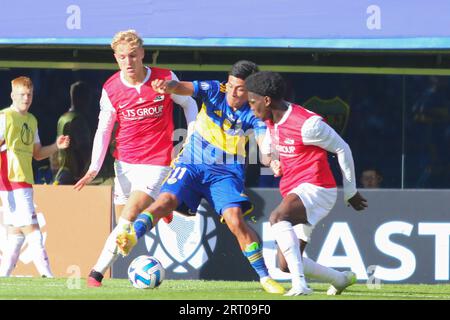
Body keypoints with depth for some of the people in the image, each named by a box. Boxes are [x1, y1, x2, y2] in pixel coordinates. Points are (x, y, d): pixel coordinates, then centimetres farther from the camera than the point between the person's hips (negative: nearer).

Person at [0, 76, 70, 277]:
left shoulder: (32, 120, 18)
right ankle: (46, 274, -15)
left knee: (17, 233, 10)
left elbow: (37, 154, 24)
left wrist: (57, 146, 6)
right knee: (31, 228, -12)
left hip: (25, 182, 9)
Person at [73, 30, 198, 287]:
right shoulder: (111, 89, -4)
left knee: (128, 221, -17)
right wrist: (95, 168, -8)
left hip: (156, 163, -4)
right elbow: (103, 130, 3)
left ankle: (98, 273, -18)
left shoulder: (165, 79, -9)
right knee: (124, 224, 5)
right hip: (125, 163, 4)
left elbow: (189, 103, 10)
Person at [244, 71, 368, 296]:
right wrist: (272, 161, 3)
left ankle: (300, 284, -43)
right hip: (293, 191, 9)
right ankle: (341, 279, 29)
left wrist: (350, 192, -1)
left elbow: (342, 149, -8)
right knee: (287, 264, 6)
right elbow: (266, 151, 28)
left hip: (315, 188, -9)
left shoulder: (307, 124, -18)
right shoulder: (272, 121, 8)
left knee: (278, 217, -37)